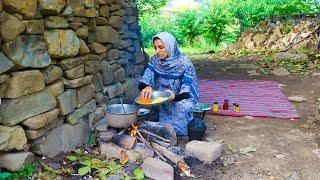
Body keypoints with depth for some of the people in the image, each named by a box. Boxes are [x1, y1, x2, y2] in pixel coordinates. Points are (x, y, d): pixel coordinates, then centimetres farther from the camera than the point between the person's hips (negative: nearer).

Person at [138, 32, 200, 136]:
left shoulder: (184, 63, -14)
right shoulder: (154, 60, -1)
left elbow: (188, 91, -16)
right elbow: (145, 80, -7)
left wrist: (175, 96, -38)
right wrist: (146, 87, -33)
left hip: (180, 100, -4)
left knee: (182, 106, -36)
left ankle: (178, 135, -11)